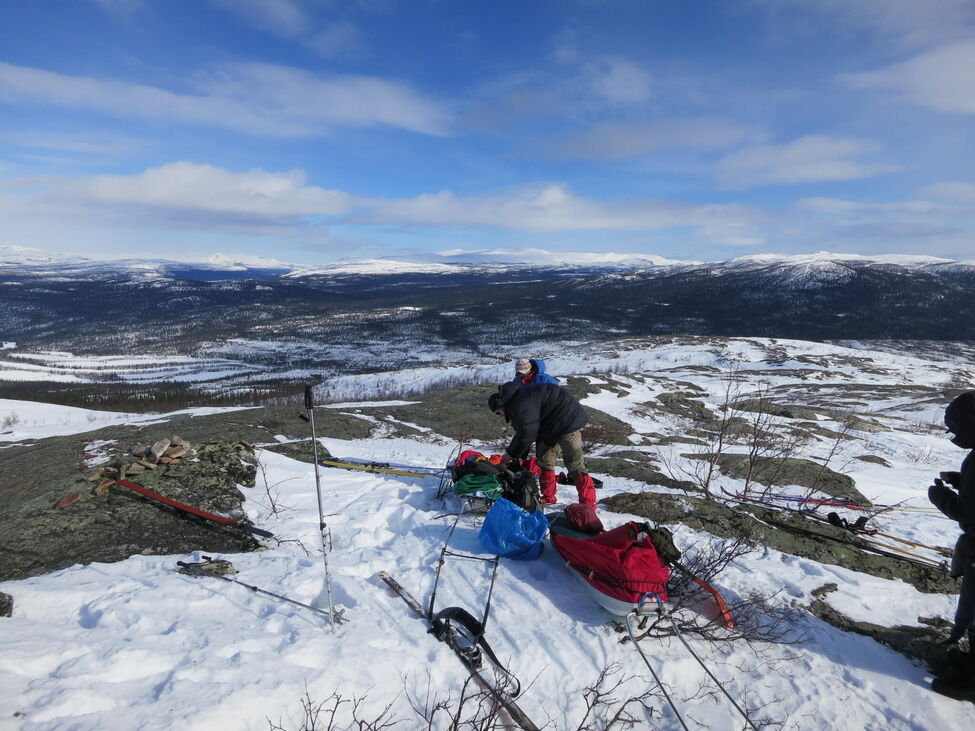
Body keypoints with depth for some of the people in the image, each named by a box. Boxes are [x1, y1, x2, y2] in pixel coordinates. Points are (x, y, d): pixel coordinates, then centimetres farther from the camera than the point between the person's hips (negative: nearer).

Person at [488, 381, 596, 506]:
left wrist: (511, 454, -10)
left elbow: (527, 434, -24)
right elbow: (522, 433, 16)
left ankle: (588, 504, -12)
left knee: (574, 463, -14)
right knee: (543, 462, 13)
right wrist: (518, 458, 10)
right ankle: (548, 497, 21)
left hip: (567, 421, -12)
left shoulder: (521, 404, -23)